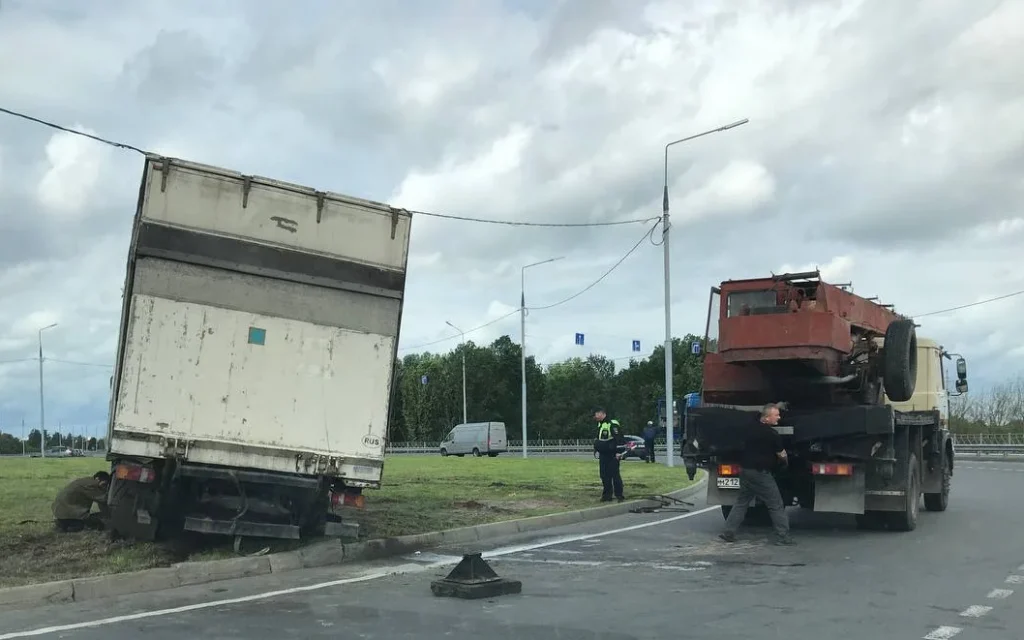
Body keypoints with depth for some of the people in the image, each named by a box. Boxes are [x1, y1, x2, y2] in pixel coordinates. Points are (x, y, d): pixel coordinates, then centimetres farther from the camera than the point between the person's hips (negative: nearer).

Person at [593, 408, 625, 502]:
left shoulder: (612, 424, -16)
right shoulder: (599, 424, 15)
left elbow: (619, 438, -21)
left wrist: (618, 452, -23)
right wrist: (597, 450, 24)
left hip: (612, 455, -9)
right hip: (603, 455, 9)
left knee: (615, 475, -6)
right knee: (604, 476, 9)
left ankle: (619, 495, 0)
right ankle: (607, 495, 15)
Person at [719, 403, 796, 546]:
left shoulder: (754, 429, 10)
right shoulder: (771, 434, -14)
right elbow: (782, 454, -5)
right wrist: (785, 460, 17)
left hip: (745, 469, 8)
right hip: (760, 473, -8)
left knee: (741, 502, 15)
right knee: (776, 506, 1)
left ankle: (728, 532, 12)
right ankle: (782, 536, 1)